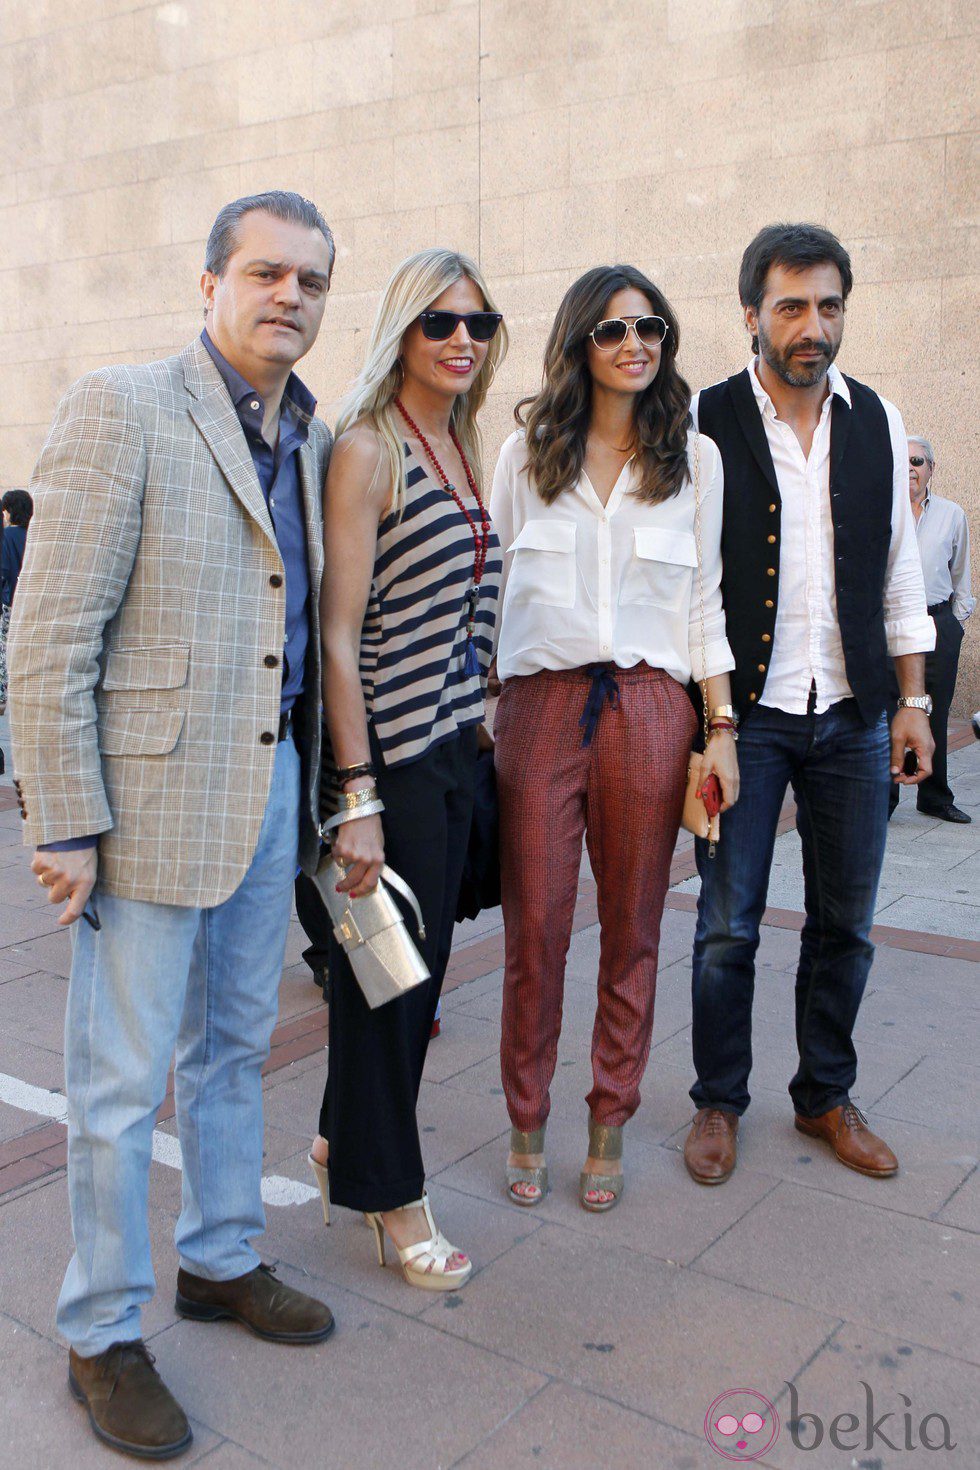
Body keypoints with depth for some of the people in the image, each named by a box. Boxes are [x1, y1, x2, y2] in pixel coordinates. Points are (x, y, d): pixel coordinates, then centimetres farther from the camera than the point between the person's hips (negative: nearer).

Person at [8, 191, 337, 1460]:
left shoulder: (308, 439, 11)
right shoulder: (119, 408, -10)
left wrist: (312, 780, 11)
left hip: (272, 787, 7)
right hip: (153, 795, -7)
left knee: (233, 1046, 20)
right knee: (121, 1082, 5)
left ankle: (222, 1260, 39)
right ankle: (102, 1335, 24)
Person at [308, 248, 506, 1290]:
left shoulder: (462, 447, 13)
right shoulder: (366, 450, -12)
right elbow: (338, 635, -16)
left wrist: (481, 727, 13)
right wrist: (357, 797, -19)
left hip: (452, 743, 8)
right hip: (389, 748, -8)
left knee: (420, 963, 17)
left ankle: (346, 1145, 38)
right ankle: (387, 1190, 26)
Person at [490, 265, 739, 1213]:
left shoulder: (694, 458, 9)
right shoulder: (526, 451, 8)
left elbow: (704, 600, 9)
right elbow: (493, 585, 9)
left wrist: (722, 727, 3)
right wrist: (484, 710, 4)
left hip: (648, 708, 1)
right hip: (539, 705, 0)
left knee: (632, 932, 7)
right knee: (534, 931, 3)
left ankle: (609, 1131, 23)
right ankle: (526, 1127, 21)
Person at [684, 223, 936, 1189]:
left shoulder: (878, 423, 7)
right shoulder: (706, 423, -5)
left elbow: (898, 567, 11)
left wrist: (912, 699, 8)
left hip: (851, 716, 4)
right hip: (746, 712, -3)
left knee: (844, 921, 12)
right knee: (728, 926, 3)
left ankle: (826, 1097, 30)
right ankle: (718, 1102, 24)